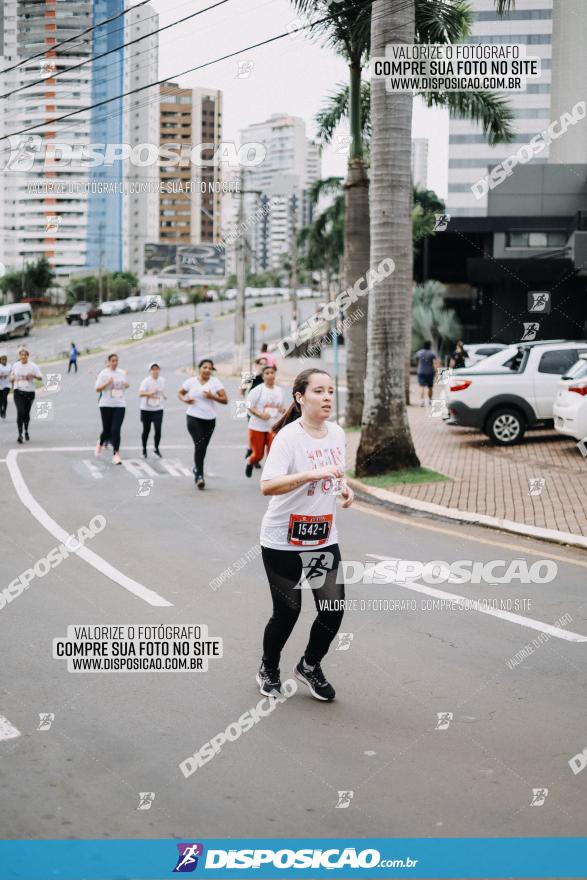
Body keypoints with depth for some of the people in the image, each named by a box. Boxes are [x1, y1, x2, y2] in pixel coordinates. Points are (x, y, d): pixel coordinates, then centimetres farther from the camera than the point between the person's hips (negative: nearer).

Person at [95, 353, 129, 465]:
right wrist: (107, 383, -21)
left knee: (116, 429, -8)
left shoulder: (122, 373, 10)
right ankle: (101, 443, 39)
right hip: (106, 405, -2)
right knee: (107, 429, 6)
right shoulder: (103, 373, -3)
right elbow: (97, 389, -6)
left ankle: (116, 454, -6)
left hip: (120, 405, 2)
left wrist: (127, 385, 2)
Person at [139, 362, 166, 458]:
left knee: (158, 430, -8)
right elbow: (140, 393, -27)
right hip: (146, 409, -3)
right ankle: (144, 450, 27)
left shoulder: (162, 380, 2)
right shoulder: (146, 381, -14)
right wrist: (150, 393, -41)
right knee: (146, 430, 8)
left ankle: (156, 449, 11)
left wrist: (164, 396, 9)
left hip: (158, 409, 3)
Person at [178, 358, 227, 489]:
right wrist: (185, 399, -6)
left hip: (209, 419, 2)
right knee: (199, 444, -16)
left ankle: (197, 468, 37)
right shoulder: (191, 381, 2)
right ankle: (199, 475, -15)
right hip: (194, 418, -2)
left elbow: (225, 400, -3)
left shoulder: (215, 382, 0)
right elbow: (180, 393, 16)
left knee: (202, 447, 11)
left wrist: (212, 396, -19)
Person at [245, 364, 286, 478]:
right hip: (257, 427, -3)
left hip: (273, 427, 3)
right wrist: (261, 414, -23)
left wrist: (283, 410, -3)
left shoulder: (279, 390, 8)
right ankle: (249, 462, 39)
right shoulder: (258, 390, -8)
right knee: (258, 454, 5)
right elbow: (249, 406, -9)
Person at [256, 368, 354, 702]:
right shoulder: (288, 436, -19)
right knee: (288, 611, 4)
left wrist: (345, 487, 0)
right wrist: (313, 474, -40)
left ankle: (310, 666, 28)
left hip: (325, 539, 6)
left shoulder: (337, 433, 3)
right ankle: (269, 668, 33)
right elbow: (268, 486, -30)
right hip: (284, 542, -6)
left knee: (334, 609, 2)